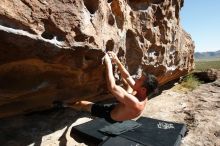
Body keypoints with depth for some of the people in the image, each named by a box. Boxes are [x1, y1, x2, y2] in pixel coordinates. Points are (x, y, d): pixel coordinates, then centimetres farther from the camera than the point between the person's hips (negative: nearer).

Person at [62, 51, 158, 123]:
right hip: (118, 108, 7)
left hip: (111, 114, -6)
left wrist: (108, 63, -45)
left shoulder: (135, 104, -45)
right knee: (128, 84, 19)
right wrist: (117, 61, -17)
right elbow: (128, 77, -10)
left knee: (82, 104, 4)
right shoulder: (142, 95, -20)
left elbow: (112, 87, -50)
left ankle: (66, 103, 33)